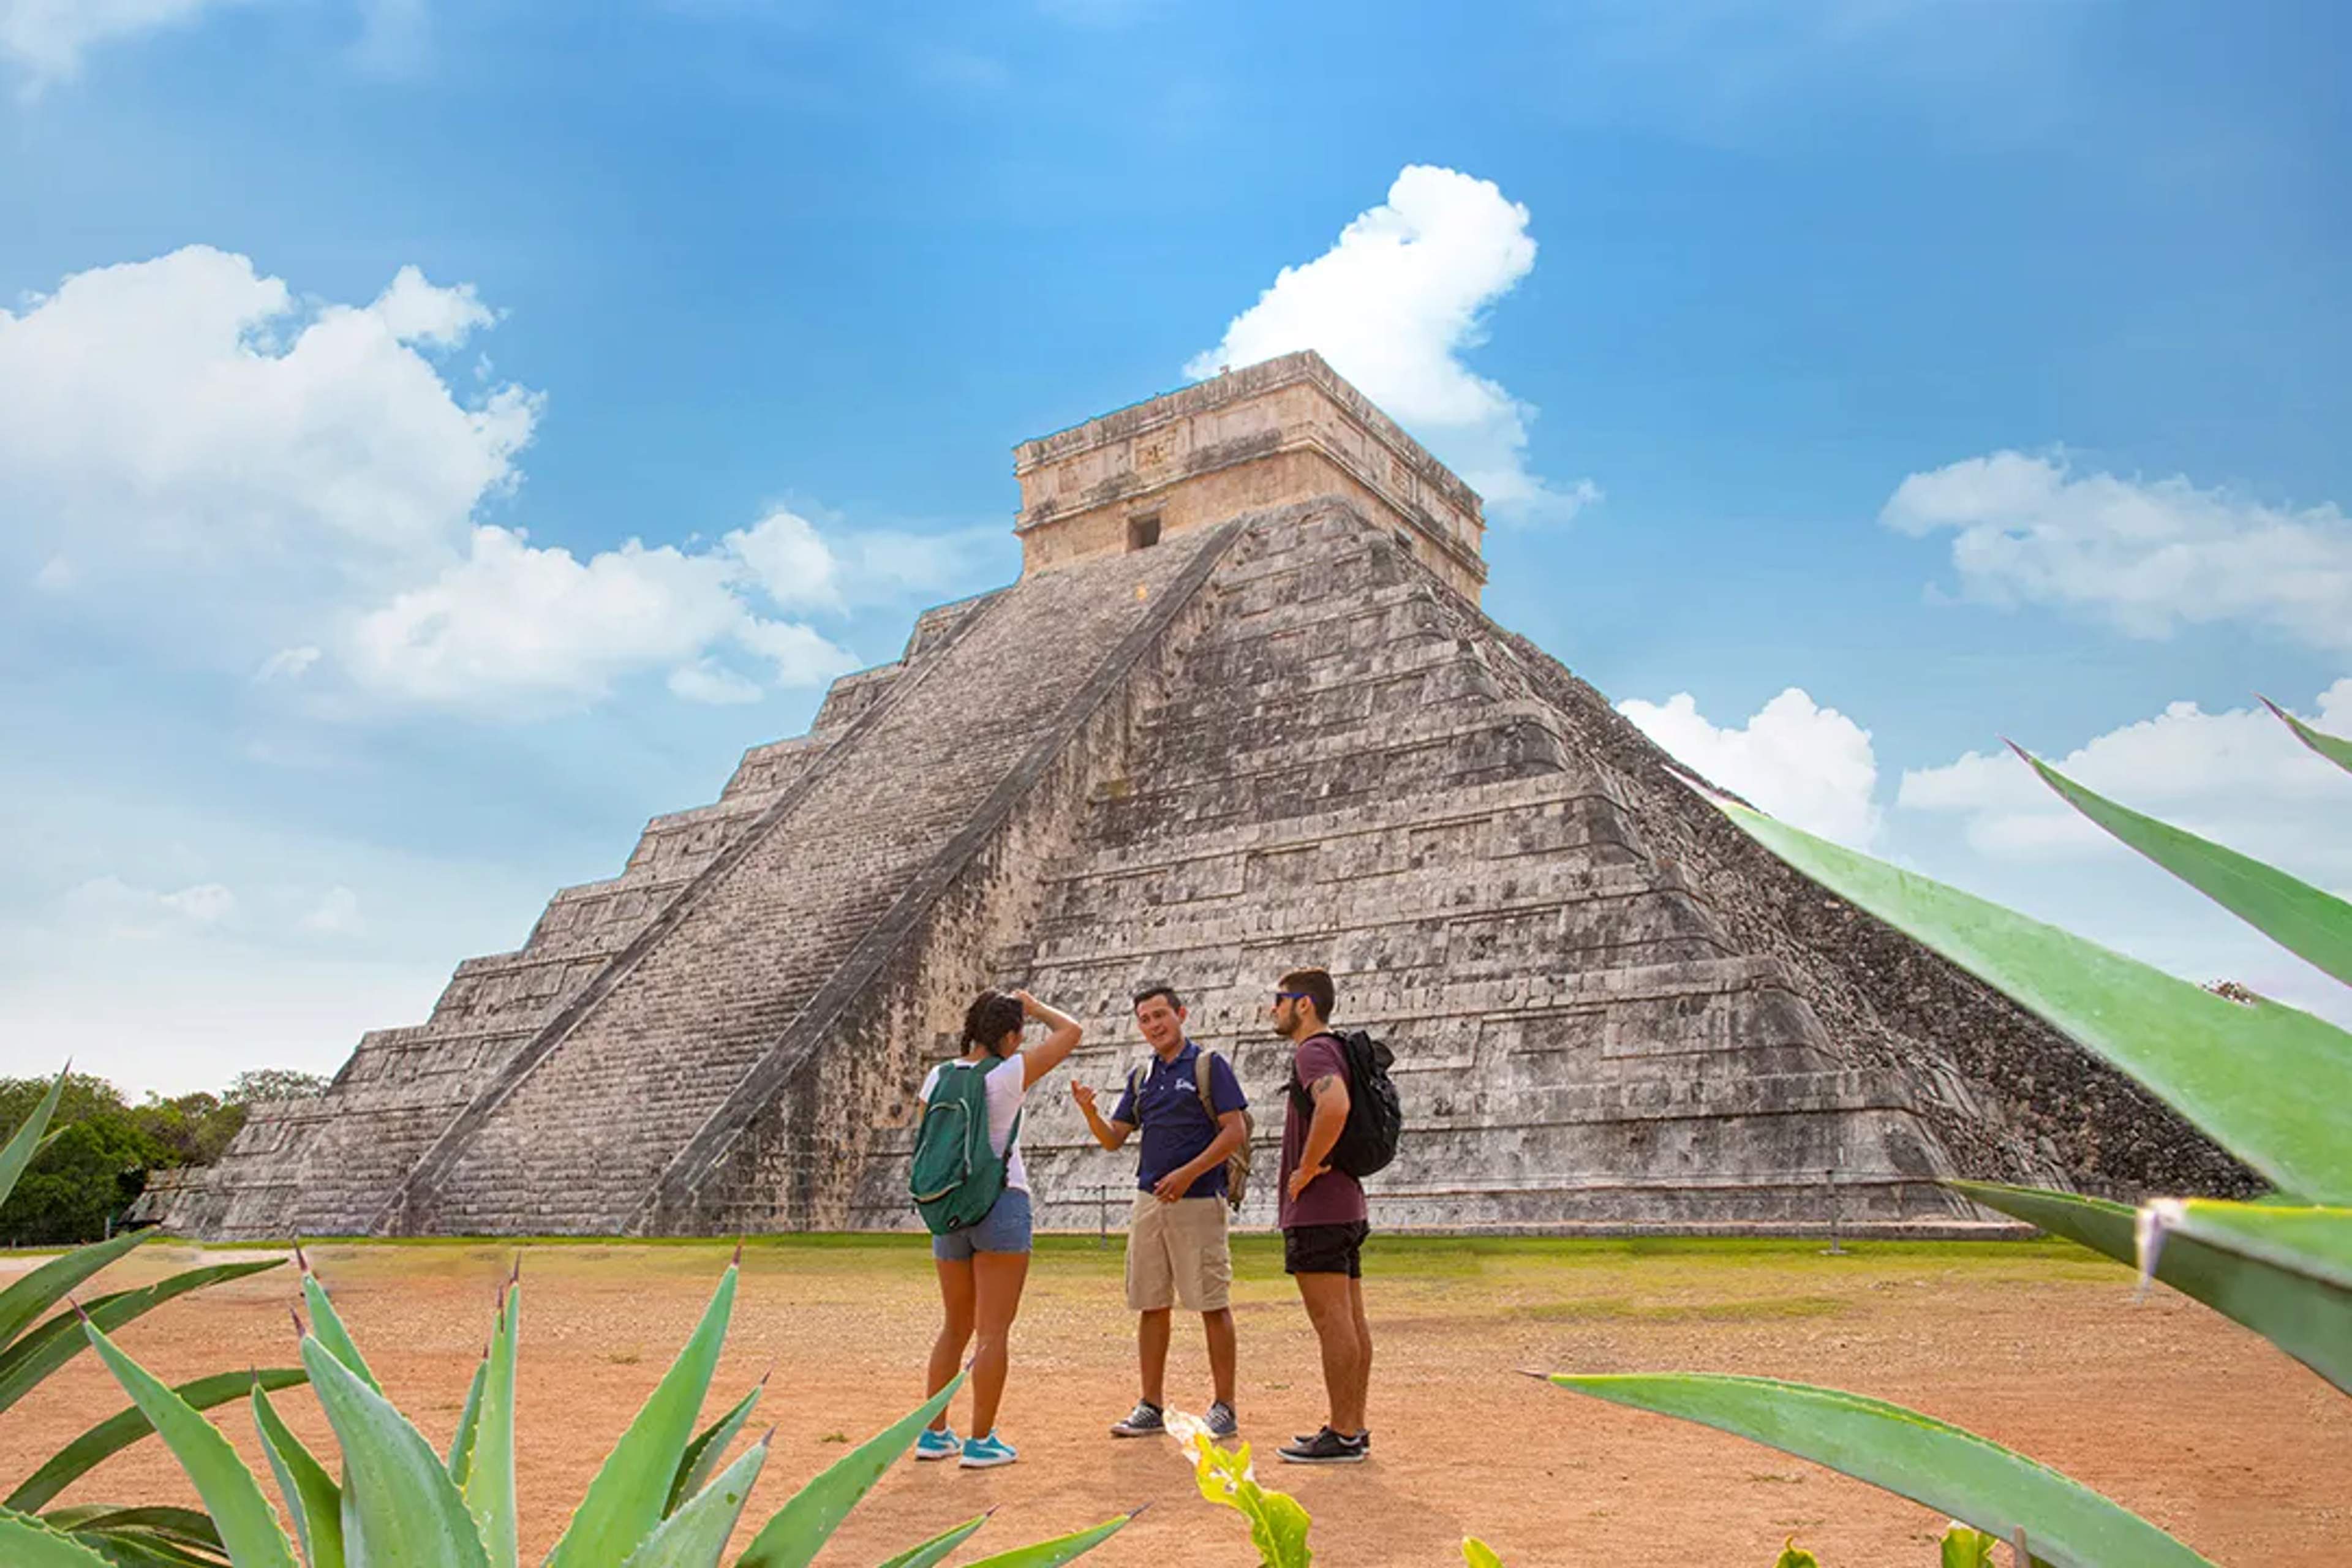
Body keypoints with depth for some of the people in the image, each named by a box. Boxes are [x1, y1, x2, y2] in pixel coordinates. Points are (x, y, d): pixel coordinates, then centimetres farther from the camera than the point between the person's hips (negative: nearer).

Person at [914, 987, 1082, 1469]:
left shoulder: (938, 1076, 4)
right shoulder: (1009, 1073, -10)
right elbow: (1070, 1031, 0)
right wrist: (1035, 1007, 14)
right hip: (1001, 1203, -6)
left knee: (955, 1326, 18)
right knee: (994, 1331, 2)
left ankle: (934, 1433, 22)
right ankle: (981, 1441, 5)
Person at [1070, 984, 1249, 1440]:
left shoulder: (1209, 1065, -2)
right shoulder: (1141, 1077, 16)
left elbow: (1235, 1131, -9)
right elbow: (1114, 1139, 14)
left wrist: (1188, 1173, -17)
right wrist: (1089, 1111, -6)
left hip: (1198, 1201, -6)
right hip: (1148, 1200, 6)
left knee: (1213, 1305, -2)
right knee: (1151, 1306, 8)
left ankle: (1225, 1409, 5)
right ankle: (1152, 1407, 17)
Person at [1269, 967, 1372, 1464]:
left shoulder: (1313, 1052, -13)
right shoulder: (1335, 1050, 19)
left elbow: (1335, 1106, -33)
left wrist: (1306, 1171, -22)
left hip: (1317, 1209, -10)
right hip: (1346, 1205, 10)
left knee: (1332, 1320, -7)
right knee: (1351, 1320, 11)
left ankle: (1343, 1437, -4)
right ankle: (1354, 1428, 17)